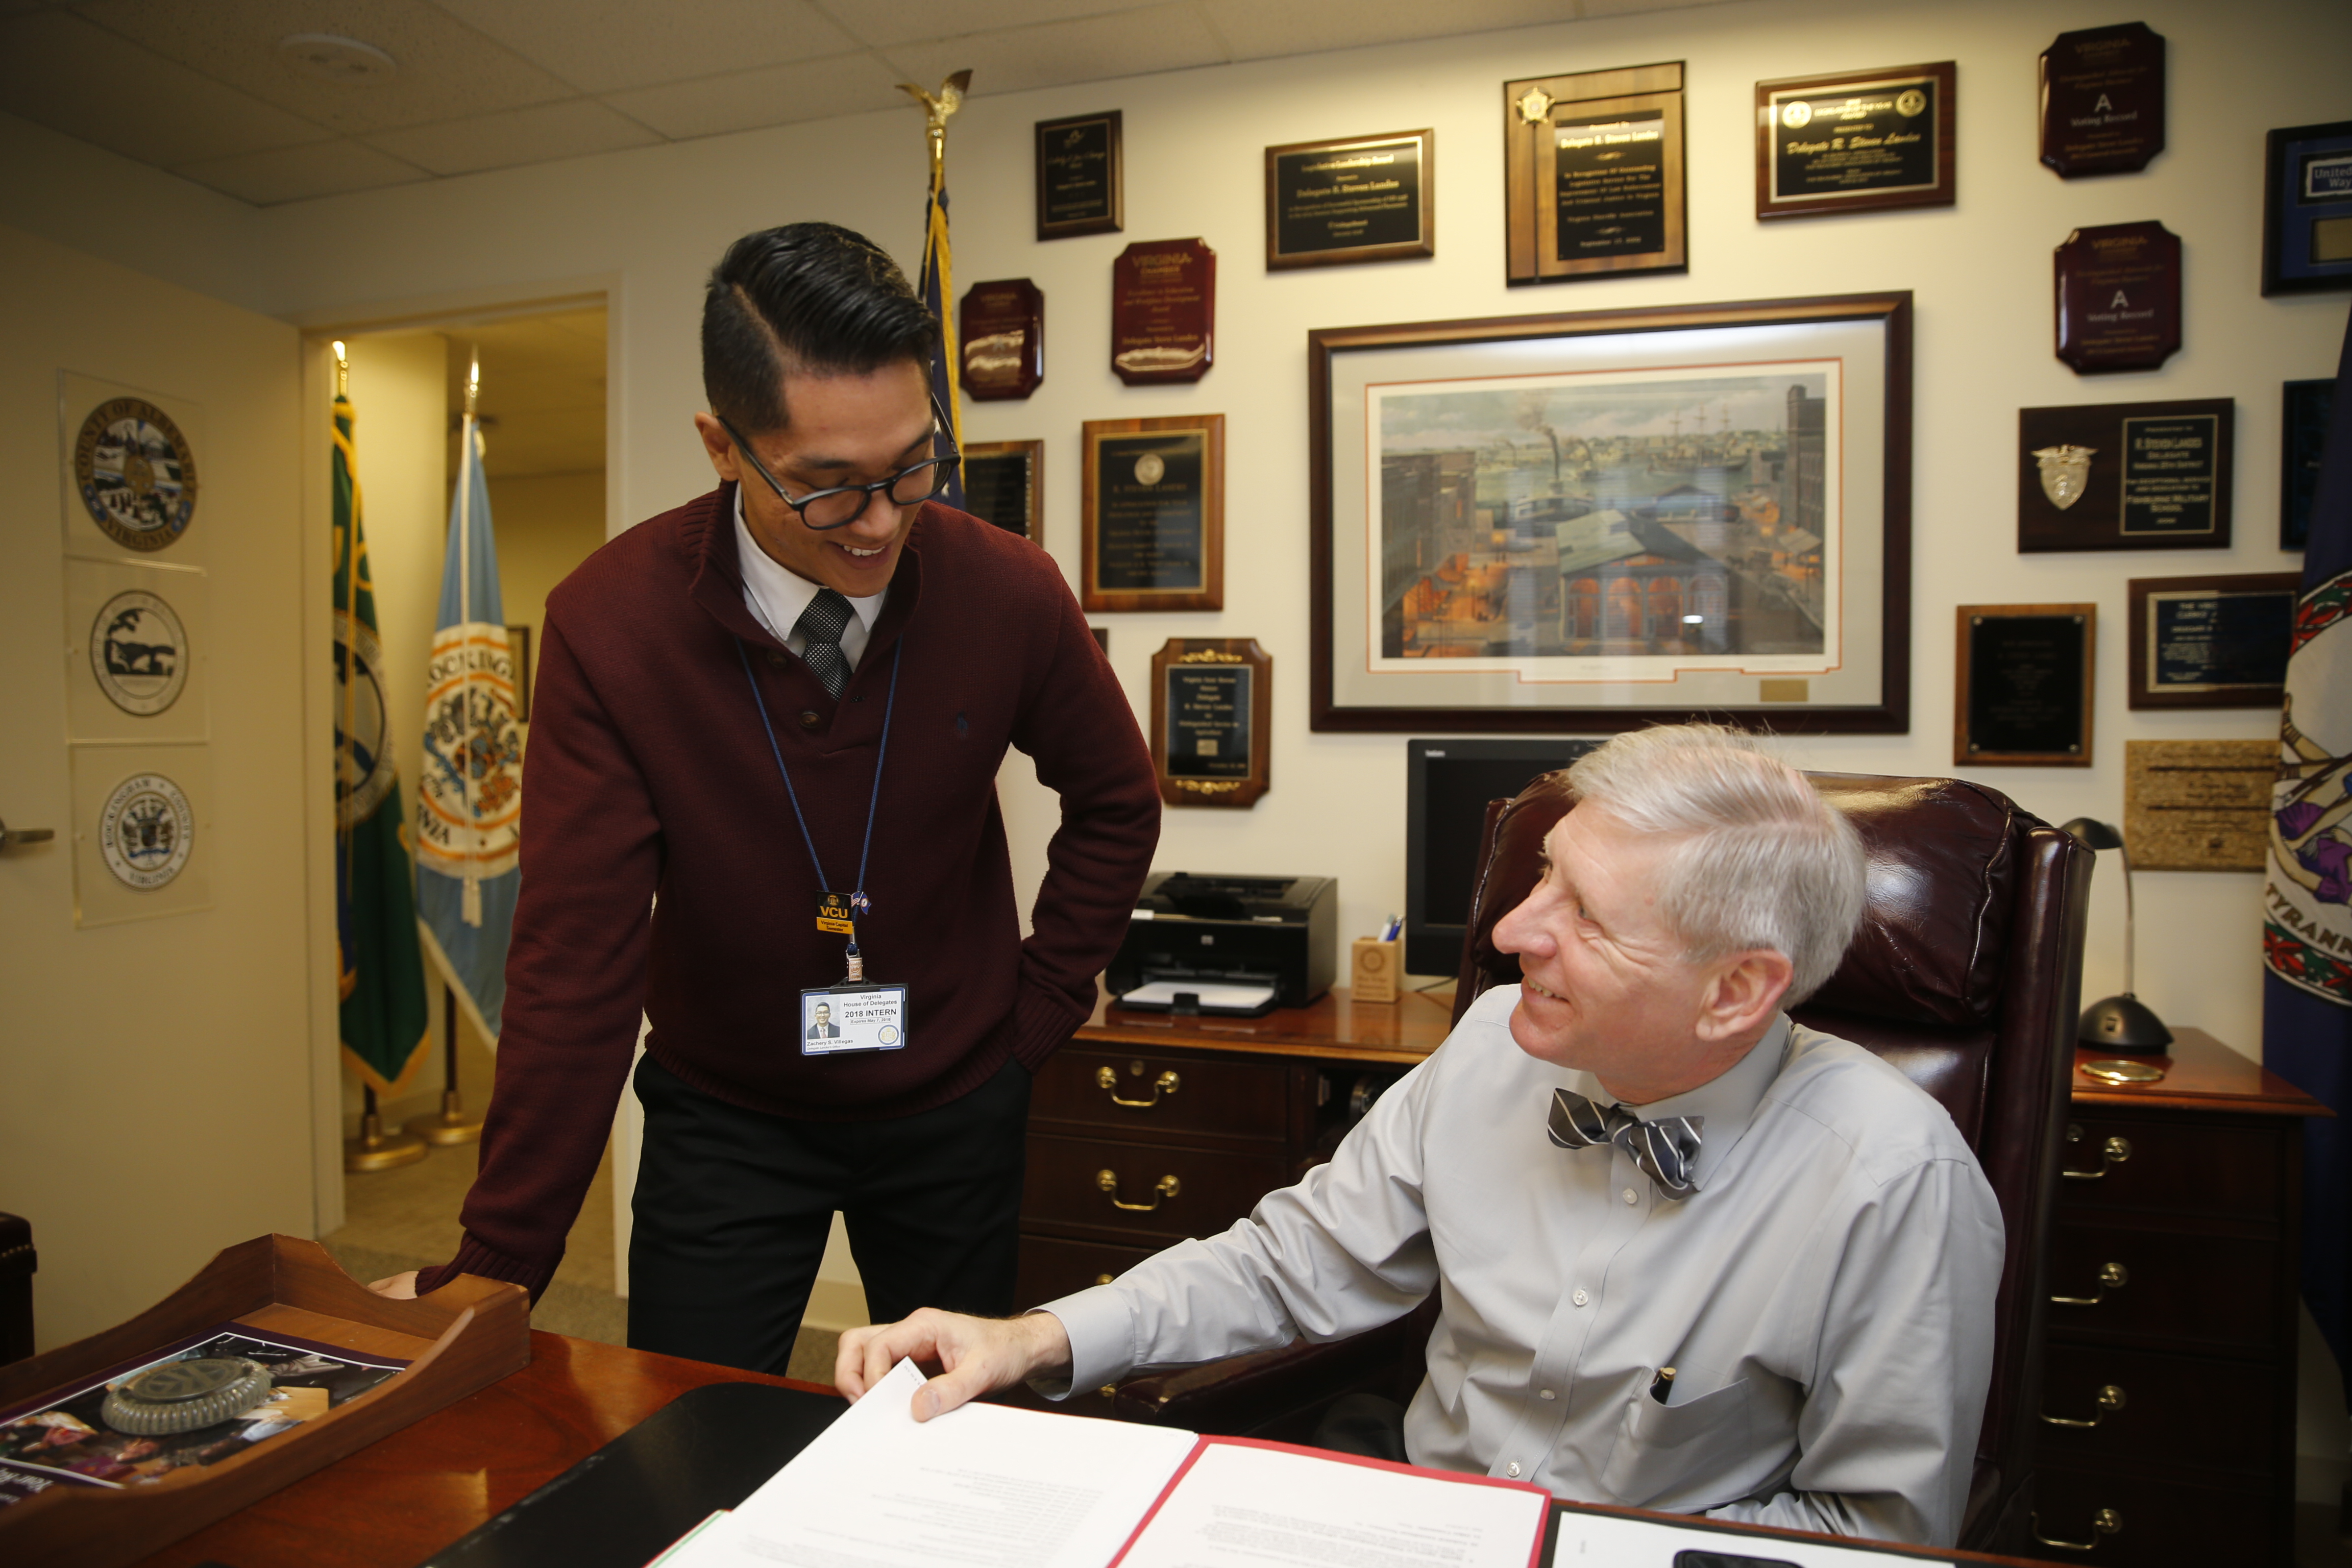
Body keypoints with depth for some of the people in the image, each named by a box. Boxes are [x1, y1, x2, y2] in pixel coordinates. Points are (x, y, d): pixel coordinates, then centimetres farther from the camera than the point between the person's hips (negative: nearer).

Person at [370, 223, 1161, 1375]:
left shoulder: (1006, 590, -17)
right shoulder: (608, 626, -21)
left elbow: (1115, 801, 1)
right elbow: (576, 961, -18)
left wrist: (1041, 1003, -2)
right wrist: (494, 1267, -16)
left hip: (954, 1108, 2)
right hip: (723, 1116, -1)